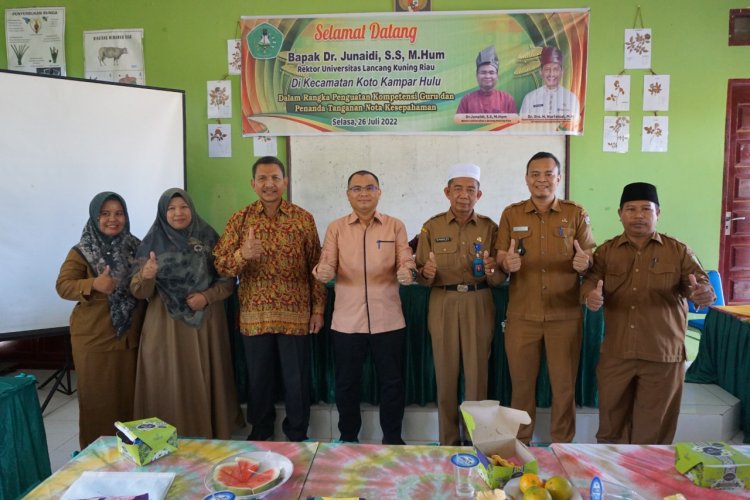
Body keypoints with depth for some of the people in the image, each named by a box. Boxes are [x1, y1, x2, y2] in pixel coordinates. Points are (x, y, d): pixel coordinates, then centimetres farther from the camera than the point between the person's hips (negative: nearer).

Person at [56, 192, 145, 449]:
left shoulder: (135, 247, 5)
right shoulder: (81, 252, -5)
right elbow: (62, 286, -12)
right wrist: (93, 285, -28)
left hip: (131, 335, 3)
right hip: (94, 337, -3)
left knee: (130, 393, 10)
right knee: (98, 395, 6)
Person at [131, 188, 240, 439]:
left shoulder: (209, 238, 2)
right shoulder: (152, 243, 2)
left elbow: (228, 280, 4)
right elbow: (139, 292, -2)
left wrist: (207, 296, -13)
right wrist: (146, 275, -23)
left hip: (205, 322, 0)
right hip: (166, 324, 0)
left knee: (205, 381, 3)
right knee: (169, 383, 1)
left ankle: (210, 435, 19)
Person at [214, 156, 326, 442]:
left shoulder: (303, 219, 1)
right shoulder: (239, 220, 2)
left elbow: (316, 267, 3)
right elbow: (221, 265, -4)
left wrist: (318, 309, 0)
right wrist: (242, 254, -25)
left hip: (296, 315, -1)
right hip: (254, 316, 1)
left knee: (297, 378, 8)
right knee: (258, 378, 14)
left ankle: (297, 435, 29)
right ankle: (260, 431, 36)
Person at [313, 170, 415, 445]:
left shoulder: (395, 226, 5)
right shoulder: (336, 228, 5)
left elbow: (406, 263, -1)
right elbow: (326, 265, -2)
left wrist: (407, 273, -24)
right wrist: (322, 272, -25)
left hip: (388, 320, 0)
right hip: (347, 321, 0)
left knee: (392, 382, 10)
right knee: (346, 383, 12)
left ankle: (392, 439, 29)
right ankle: (347, 438, 32)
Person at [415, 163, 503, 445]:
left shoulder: (490, 228, 5)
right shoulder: (432, 227, 3)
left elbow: (500, 279, 7)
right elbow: (421, 276, 5)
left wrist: (492, 270, -15)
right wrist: (427, 273, -18)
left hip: (478, 306, 0)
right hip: (443, 306, 0)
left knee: (477, 374, 2)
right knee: (446, 375, 4)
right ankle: (448, 441, 20)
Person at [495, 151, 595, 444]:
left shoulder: (576, 214, 3)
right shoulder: (511, 214, 4)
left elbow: (589, 260, 4)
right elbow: (500, 261, 5)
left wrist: (584, 263, -19)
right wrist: (507, 264, -18)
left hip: (565, 314, 0)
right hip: (522, 314, 1)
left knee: (564, 384, 8)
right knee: (521, 382, 10)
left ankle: (562, 444, 28)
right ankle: (520, 443, 28)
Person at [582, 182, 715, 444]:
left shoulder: (679, 251, 3)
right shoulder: (606, 251, 6)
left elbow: (701, 283, -3)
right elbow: (590, 281, -2)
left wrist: (704, 294, -28)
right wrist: (590, 296, -27)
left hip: (663, 356, -1)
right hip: (615, 354, 1)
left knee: (653, 431, 10)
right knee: (611, 425, 13)